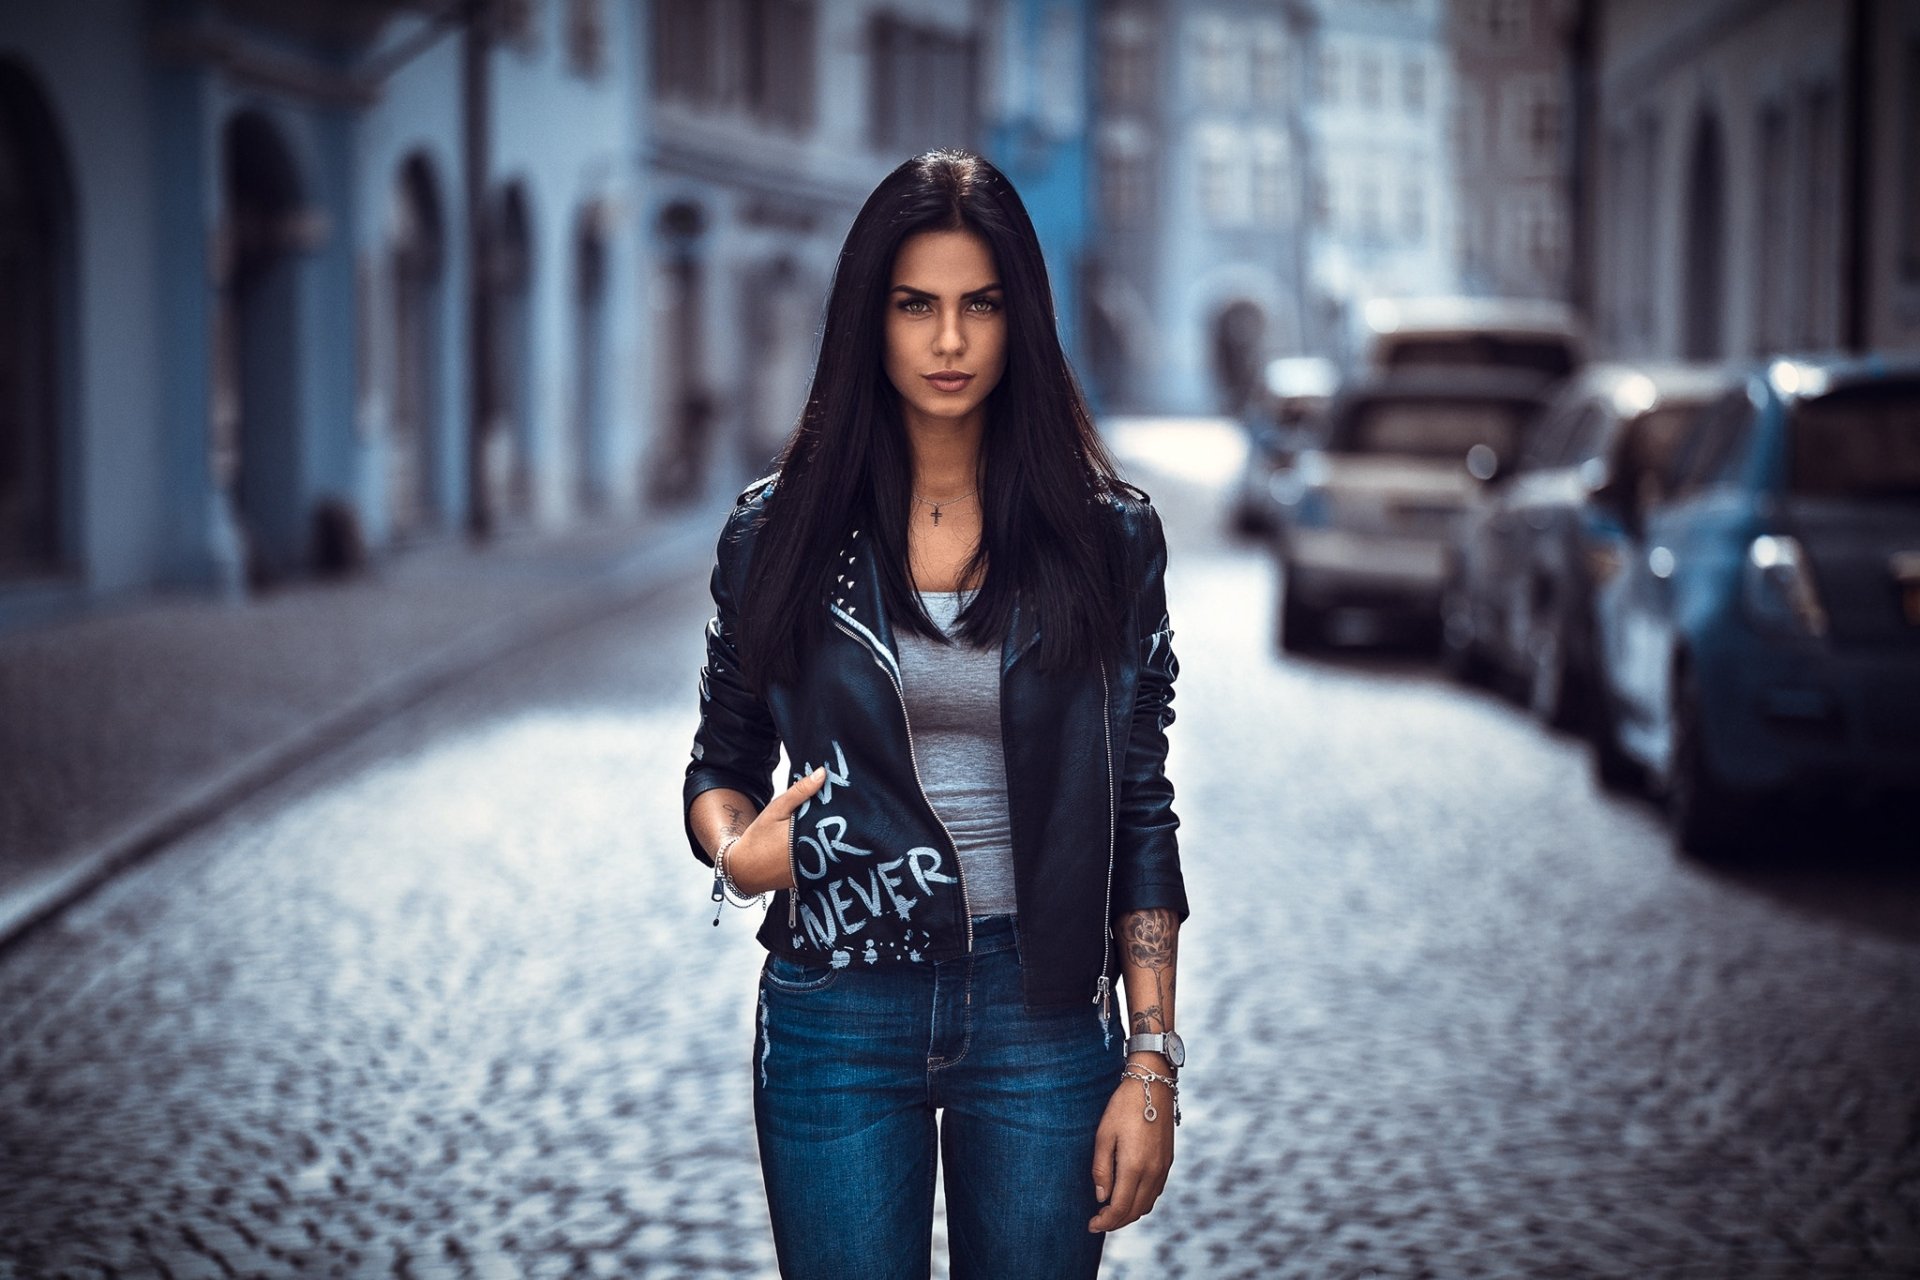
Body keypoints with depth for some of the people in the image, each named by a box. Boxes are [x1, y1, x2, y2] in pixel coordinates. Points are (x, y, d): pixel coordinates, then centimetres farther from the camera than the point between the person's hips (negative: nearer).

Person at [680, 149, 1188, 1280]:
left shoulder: (1106, 534, 0)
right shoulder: (778, 529, 2)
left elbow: (1139, 809, 1)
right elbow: (724, 762, 12)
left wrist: (1152, 1062, -3)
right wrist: (735, 850, -11)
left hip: (1042, 1015, 0)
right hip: (837, 1013, 0)